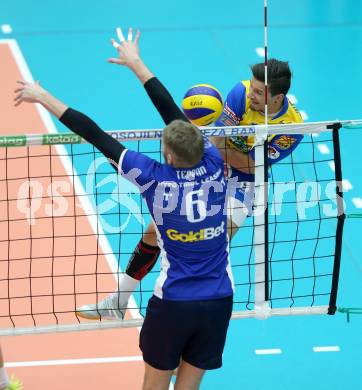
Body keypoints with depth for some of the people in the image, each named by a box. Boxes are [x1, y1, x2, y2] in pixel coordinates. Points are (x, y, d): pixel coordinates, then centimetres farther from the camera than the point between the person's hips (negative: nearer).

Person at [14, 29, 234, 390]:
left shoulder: (154, 177, -13)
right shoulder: (213, 164, -5)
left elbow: (96, 135, -7)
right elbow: (173, 112, 6)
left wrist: (44, 97, 2)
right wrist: (136, 62, 17)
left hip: (173, 304, -3)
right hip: (219, 303, 3)